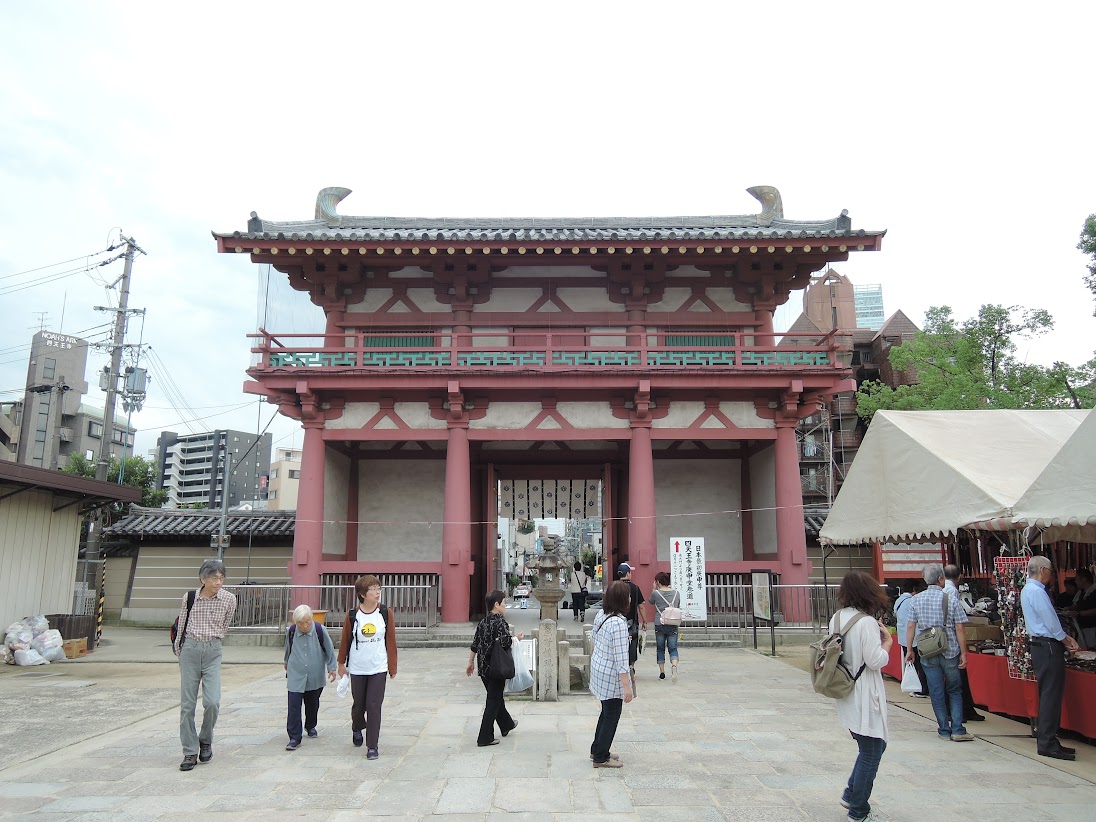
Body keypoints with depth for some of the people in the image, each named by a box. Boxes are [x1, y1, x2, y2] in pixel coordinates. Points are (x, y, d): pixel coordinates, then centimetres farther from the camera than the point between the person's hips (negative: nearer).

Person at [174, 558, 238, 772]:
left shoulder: (229, 599, -4)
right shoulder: (189, 597, -3)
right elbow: (181, 625, 11)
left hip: (213, 651, 0)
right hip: (190, 648, 1)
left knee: (212, 701, -11)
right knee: (187, 704, 2)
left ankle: (205, 740, 16)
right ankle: (190, 752, 13)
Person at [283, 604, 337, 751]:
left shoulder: (320, 630, -14)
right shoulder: (291, 632, -9)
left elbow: (329, 649, -1)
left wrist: (331, 668, 2)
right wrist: (287, 662, 30)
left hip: (315, 677, 0)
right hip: (295, 676, 0)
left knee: (312, 704, 15)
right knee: (294, 707, -9)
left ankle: (311, 727, 40)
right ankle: (294, 738, -2)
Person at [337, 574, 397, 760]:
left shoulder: (386, 613, -6)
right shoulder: (353, 616, -7)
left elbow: (391, 641, -1)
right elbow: (345, 640, 5)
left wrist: (392, 667, 1)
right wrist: (341, 663, 11)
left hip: (379, 669, -1)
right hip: (357, 669, 1)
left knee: (374, 706, -3)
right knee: (359, 705, 14)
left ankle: (373, 745, 9)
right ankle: (357, 729, 45)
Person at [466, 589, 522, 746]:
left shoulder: (483, 622, 7)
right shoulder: (500, 622, -16)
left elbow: (474, 645, 10)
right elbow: (505, 643, -26)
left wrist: (470, 663, 19)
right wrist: (516, 638, -7)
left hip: (483, 667, 8)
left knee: (496, 696, 23)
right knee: (493, 701, 0)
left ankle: (507, 725, 43)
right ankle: (485, 738, 2)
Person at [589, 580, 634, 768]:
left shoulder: (601, 616, 1)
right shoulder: (619, 623, -27)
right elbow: (621, 658, -26)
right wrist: (627, 686, -22)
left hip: (598, 667, 9)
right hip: (611, 676, -9)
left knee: (607, 712, 24)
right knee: (612, 716, 8)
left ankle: (597, 749, 36)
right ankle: (601, 758, 20)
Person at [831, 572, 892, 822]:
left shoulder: (837, 619, 6)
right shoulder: (867, 623, -20)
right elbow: (875, 661, -21)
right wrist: (887, 641, -4)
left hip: (847, 696, 9)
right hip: (865, 696, -8)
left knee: (873, 746, 23)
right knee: (871, 753, 5)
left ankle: (851, 795, 27)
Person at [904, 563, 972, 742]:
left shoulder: (917, 599, 0)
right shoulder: (951, 598, -8)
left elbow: (910, 626, 1)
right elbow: (959, 628, -8)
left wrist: (909, 650, 8)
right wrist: (963, 653, -2)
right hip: (950, 652, -2)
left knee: (936, 693, 9)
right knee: (955, 691, 12)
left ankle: (944, 730, 14)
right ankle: (957, 730, 5)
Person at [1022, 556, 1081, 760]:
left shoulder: (1028, 589, 16)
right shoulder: (1036, 591, -17)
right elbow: (1050, 621, -17)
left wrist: (1065, 637, 10)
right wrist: (1065, 639, -1)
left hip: (1039, 644, 11)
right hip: (1048, 646, -11)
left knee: (1047, 694, 15)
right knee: (1051, 695, -8)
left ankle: (1046, 739, 20)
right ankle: (1048, 744, -6)